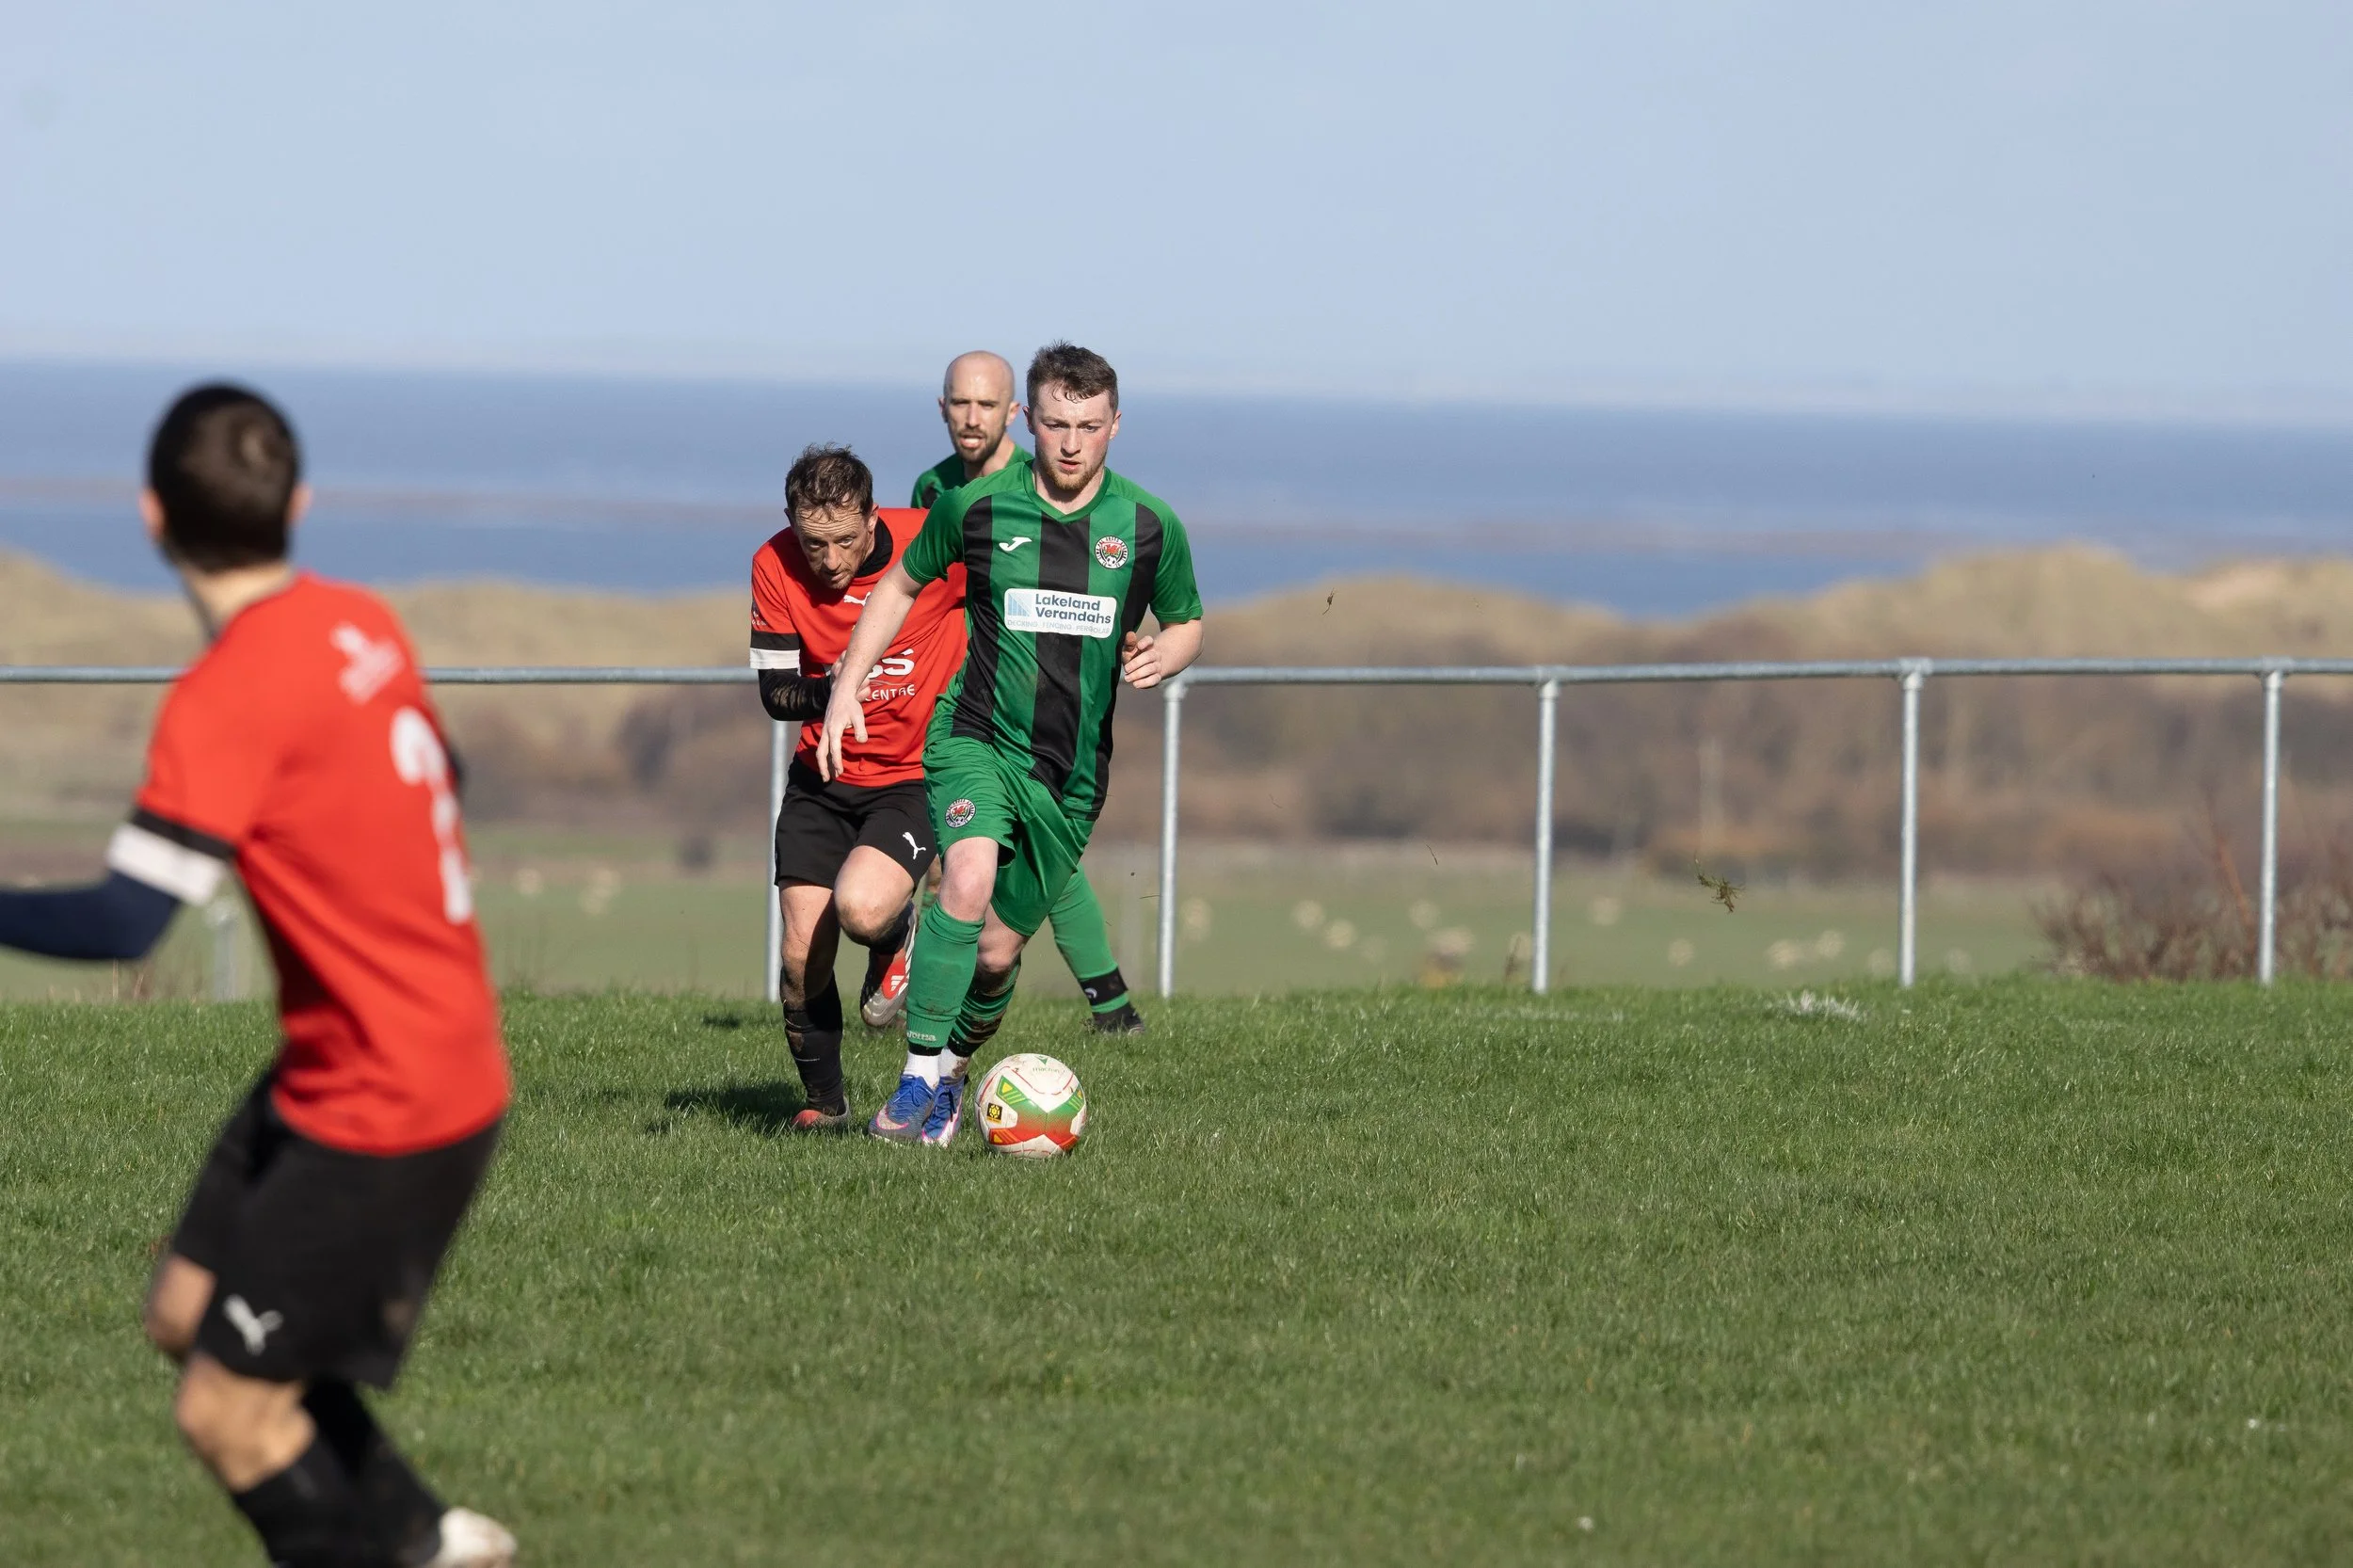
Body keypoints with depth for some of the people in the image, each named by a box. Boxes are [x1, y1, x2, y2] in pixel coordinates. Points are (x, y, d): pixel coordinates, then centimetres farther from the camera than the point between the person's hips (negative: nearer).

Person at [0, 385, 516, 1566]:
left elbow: (123, 922, -29)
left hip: (381, 1117, -9)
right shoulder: (361, 626, -1)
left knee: (226, 1412, 0)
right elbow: (436, 782, 17)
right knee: (188, 1314, 19)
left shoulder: (228, 697, -25)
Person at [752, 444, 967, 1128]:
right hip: (821, 780, 3)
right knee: (803, 954, -4)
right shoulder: (774, 567, -11)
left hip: (916, 776, -3)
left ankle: (895, 939, 11)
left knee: (862, 908, -27)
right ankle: (823, 1101, 20)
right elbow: (774, 692, -8)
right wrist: (827, 692, -28)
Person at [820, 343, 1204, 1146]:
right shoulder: (977, 506, -4)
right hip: (977, 738, -2)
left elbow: (1185, 625, 15)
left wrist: (1160, 657, -9)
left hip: (1073, 770, 2)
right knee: (968, 884, -29)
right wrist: (846, 687, 4)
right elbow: (901, 585, 12)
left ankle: (952, 1074, 35)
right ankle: (916, 1082, -24)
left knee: (998, 951, 6)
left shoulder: (1151, 526, -2)